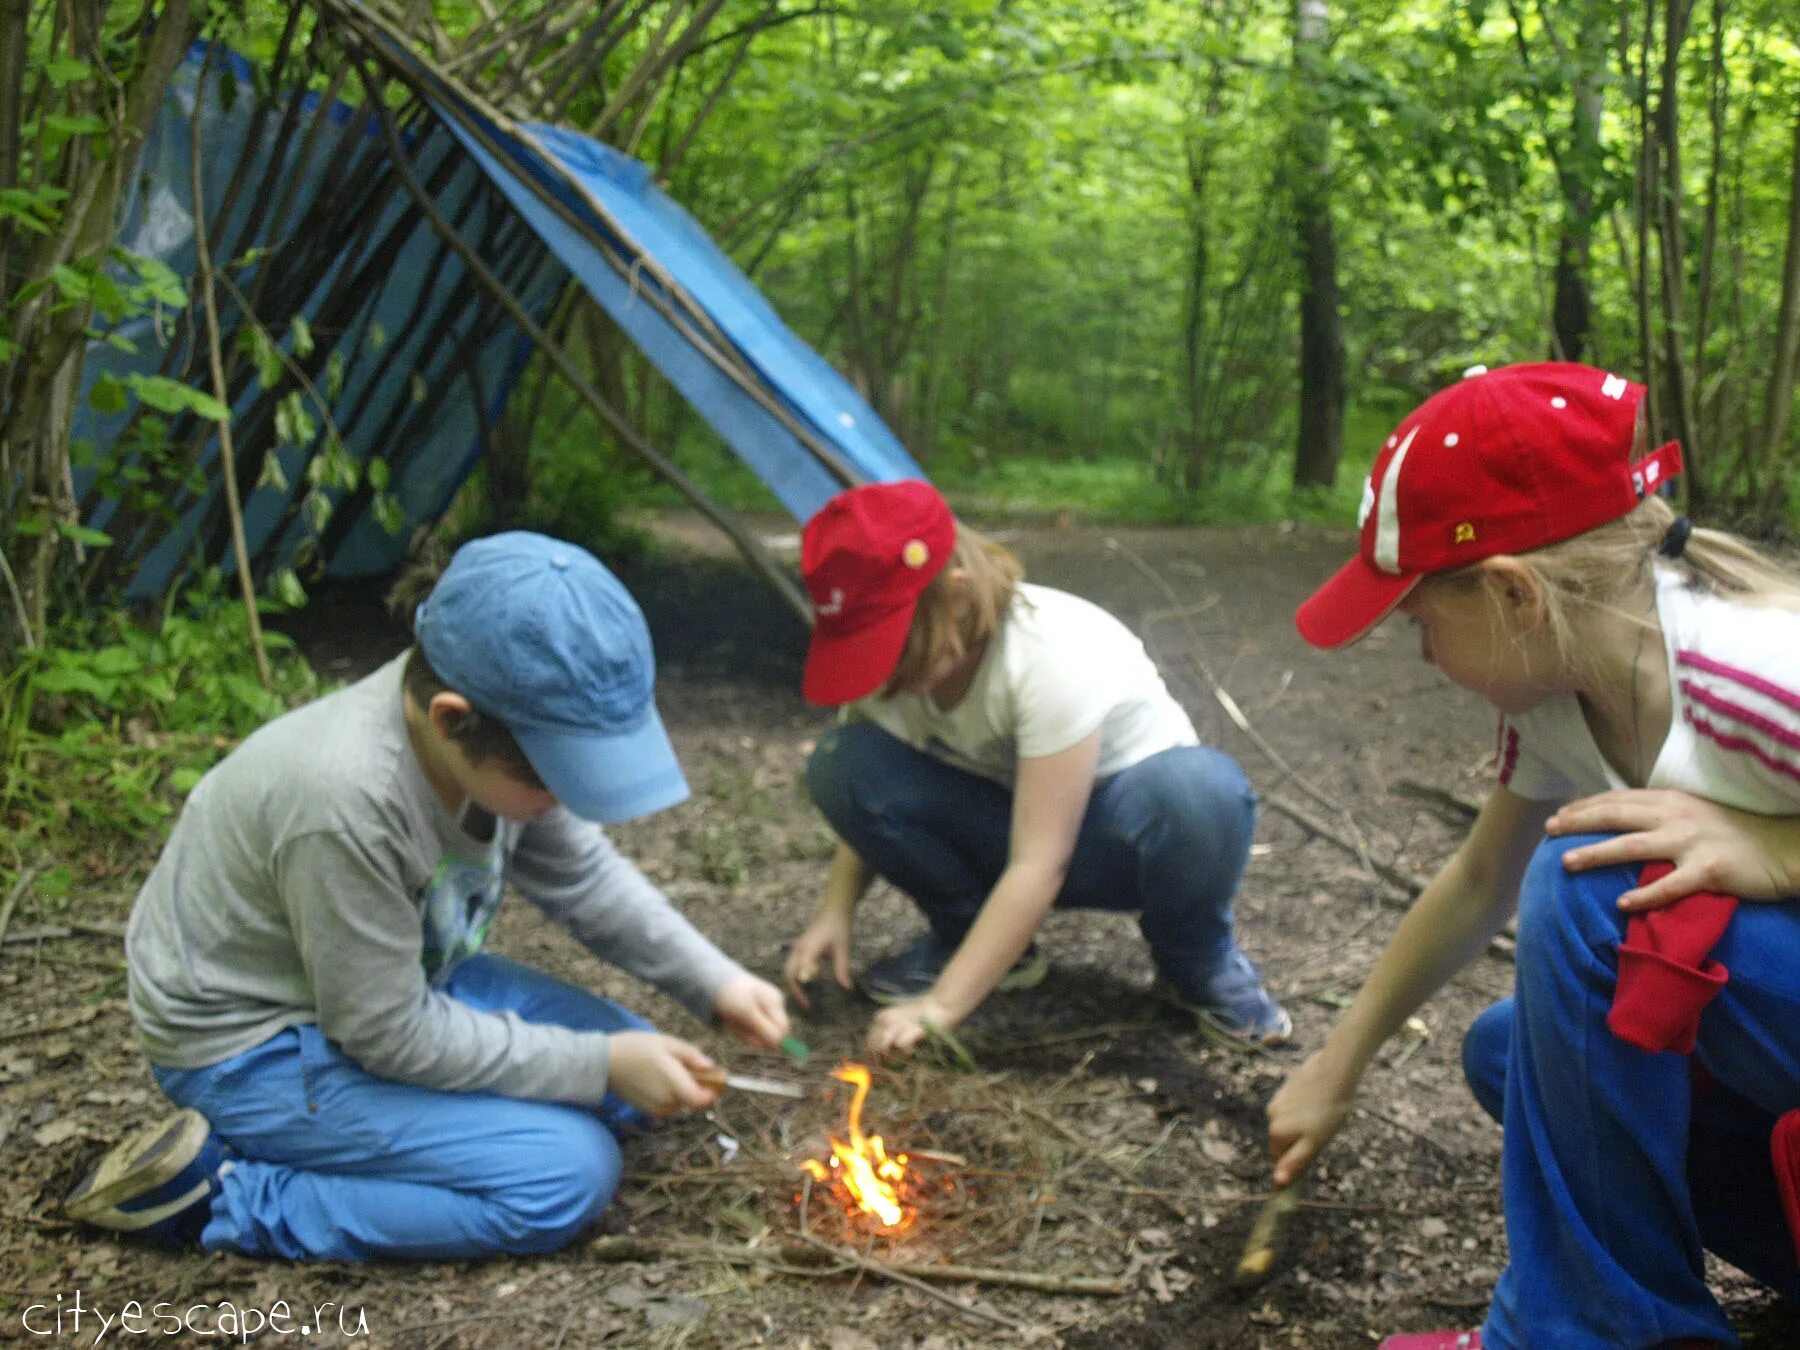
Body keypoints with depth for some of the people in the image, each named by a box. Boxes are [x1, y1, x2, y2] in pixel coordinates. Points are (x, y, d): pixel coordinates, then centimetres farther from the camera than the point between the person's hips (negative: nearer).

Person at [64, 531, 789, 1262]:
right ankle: (216, 1195, -11)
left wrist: (713, 981, -5)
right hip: (255, 1044, -8)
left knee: (636, 1073, 5)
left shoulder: (498, 740, -15)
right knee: (566, 1174, -19)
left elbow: (582, 874, 4)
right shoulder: (346, 797, -37)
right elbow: (388, 1034, -25)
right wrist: (601, 1065, -20)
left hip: (402, 978, 8)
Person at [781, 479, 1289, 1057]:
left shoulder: (1054, 655, -33)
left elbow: (1039, 865, -36)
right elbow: (872, 805, 0)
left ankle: (1198, 963, -8)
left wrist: (940, 1006, -39)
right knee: (845, 765, -23)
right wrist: (835, 912, -16)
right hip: (1001, 824, 4)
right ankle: (965, 934, 1)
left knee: (1199, 789, -41)